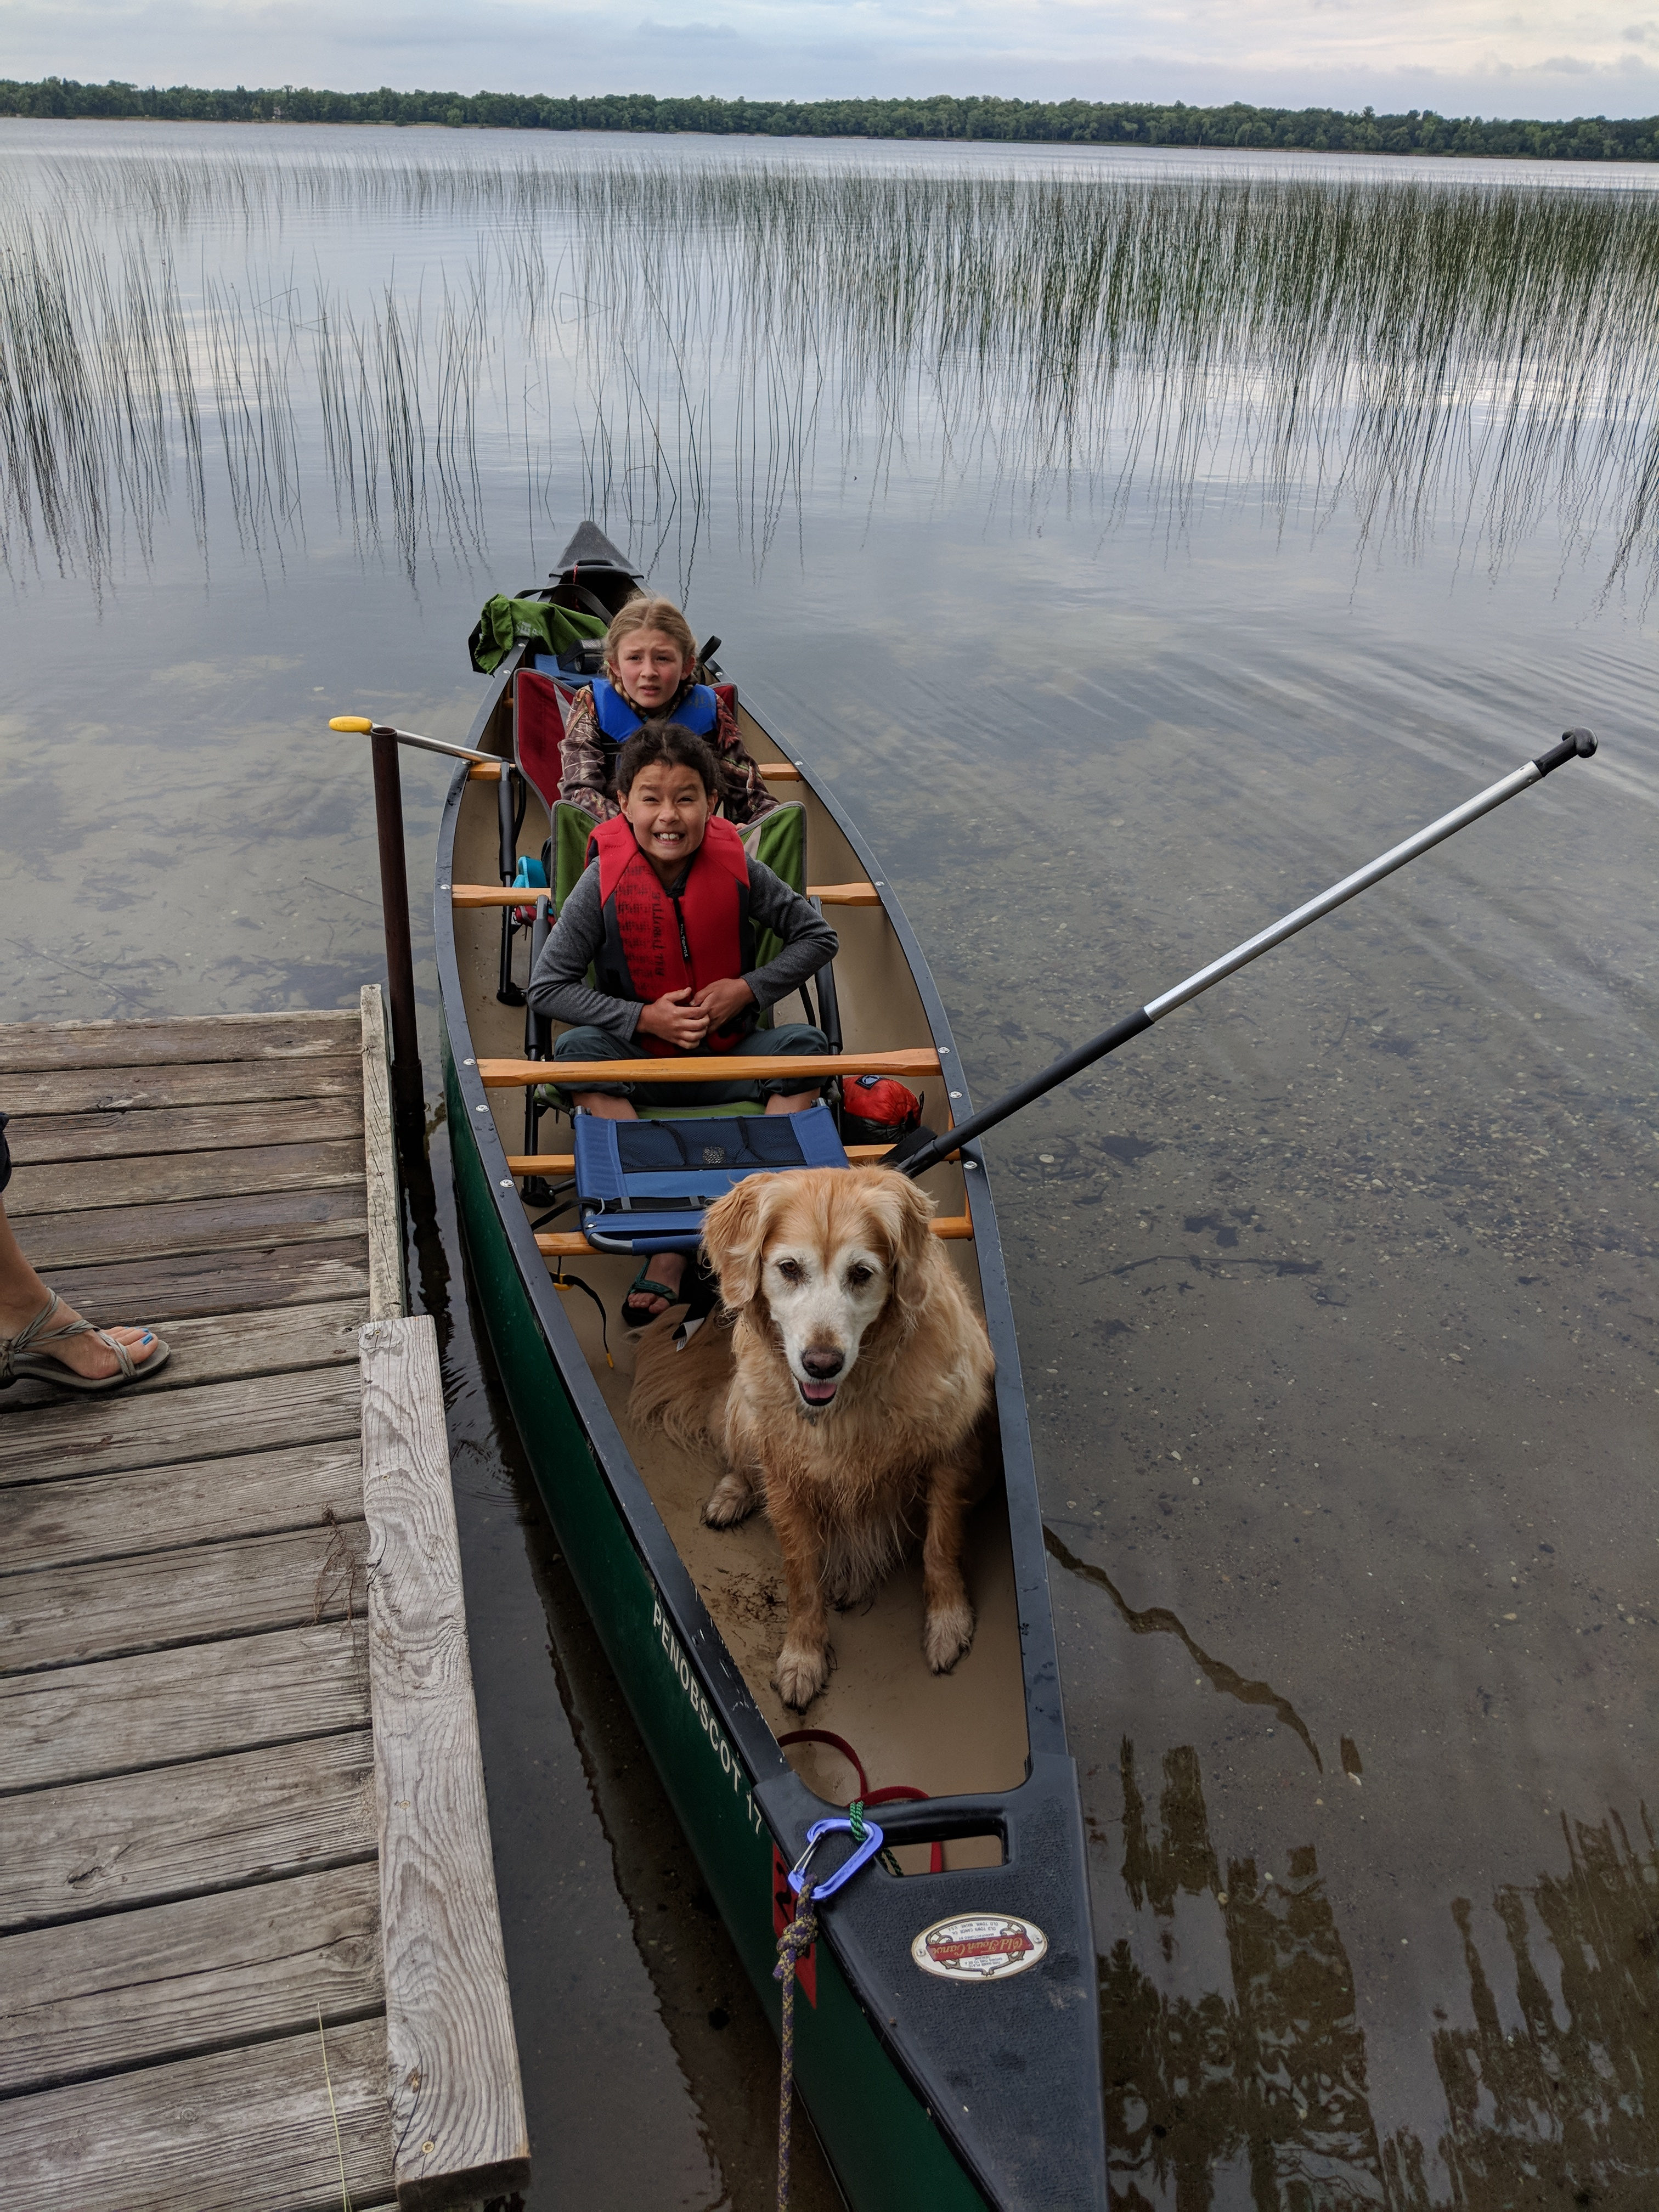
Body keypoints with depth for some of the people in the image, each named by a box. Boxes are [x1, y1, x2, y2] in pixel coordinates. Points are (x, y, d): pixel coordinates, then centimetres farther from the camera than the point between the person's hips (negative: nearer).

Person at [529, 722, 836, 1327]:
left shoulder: (737, 870, -9)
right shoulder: (606, 881, -12)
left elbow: (818, 938, 2)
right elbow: (546, 986, -10)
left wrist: (747, 989, -12)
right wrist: (643, 1018, -19)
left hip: (729, 1058, 1)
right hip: (638, 1064, -1)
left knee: (804, 1043, -24)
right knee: (577, 1049, -29)